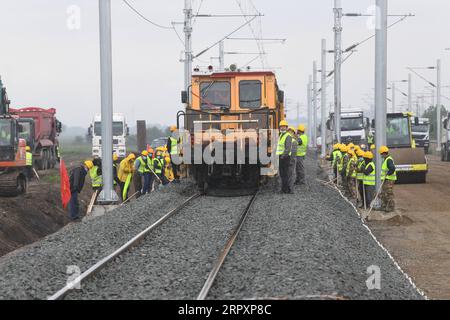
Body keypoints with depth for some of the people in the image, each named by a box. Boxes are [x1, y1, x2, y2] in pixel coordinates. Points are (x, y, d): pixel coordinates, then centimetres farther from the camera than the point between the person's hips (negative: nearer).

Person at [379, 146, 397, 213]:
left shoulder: (389, 160, -18)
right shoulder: (385, 159, 16)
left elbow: (392, 168, -30)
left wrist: (387, 174, -20)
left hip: (389, 180, -11)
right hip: (385, 180, 11)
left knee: (389, 194, -6)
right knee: (383, 194, 16)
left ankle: (391, 207, -1)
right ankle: (384, 206, 23)